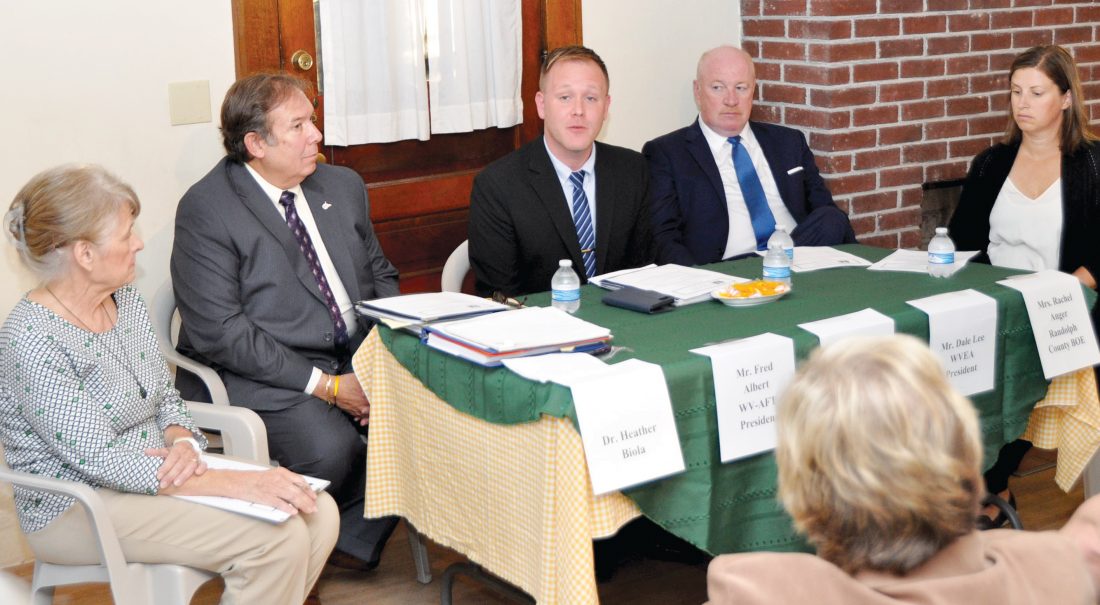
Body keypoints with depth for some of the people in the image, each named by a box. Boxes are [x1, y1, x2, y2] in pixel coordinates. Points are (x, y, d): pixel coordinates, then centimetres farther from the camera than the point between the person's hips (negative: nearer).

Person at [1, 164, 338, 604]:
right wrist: (234, 483, -29)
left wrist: (183, 442, -12)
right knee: (277, 539, -24)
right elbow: (97, 461, -25)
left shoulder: (127, 302, 5)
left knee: (318, 513, -10)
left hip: (158, 474, 8)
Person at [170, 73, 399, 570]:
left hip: (357, 359, 6)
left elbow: (380, 276, 20)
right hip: (260, 377, -6)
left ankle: (351, 539, -2)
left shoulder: (343, 187, 13)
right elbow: (218, 332, -14)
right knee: (331, 448, -33)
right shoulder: (205, 209, -9)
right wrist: (323, 384, -18)